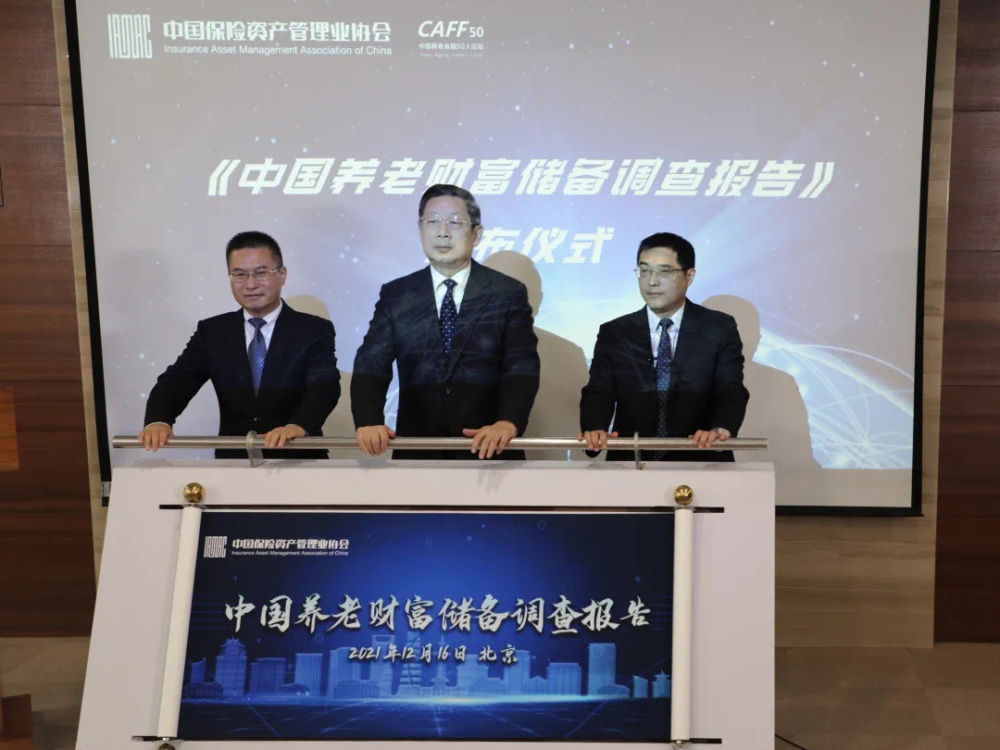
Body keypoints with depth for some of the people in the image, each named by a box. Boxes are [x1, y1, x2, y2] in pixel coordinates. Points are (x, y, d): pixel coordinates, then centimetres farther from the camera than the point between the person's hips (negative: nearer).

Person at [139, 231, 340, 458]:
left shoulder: (315, 331, 2)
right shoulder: (212, 332, 11)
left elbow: (325, 386, -13)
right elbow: (176, 380, 0)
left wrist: (298, 426, -35)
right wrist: (158, 421, -22)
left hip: (298, 463, -2)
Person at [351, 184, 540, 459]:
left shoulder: (509, 293, -1)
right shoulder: (395, 295, 4)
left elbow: (522, 367, -10)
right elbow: (371, 365, -3)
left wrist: (507, 423, -28)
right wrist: (369, 422, -23)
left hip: (490, 445, -1)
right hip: (417, 446, 2)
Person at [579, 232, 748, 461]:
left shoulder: (720, 329, 8)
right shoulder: (613, 334, 11)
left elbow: (731, 390, -2)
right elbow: (598, 392, 2)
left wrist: (721, 429, -24)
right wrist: (594, 428, -21)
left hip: (699, 462, 0)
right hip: (630, 464, 1)